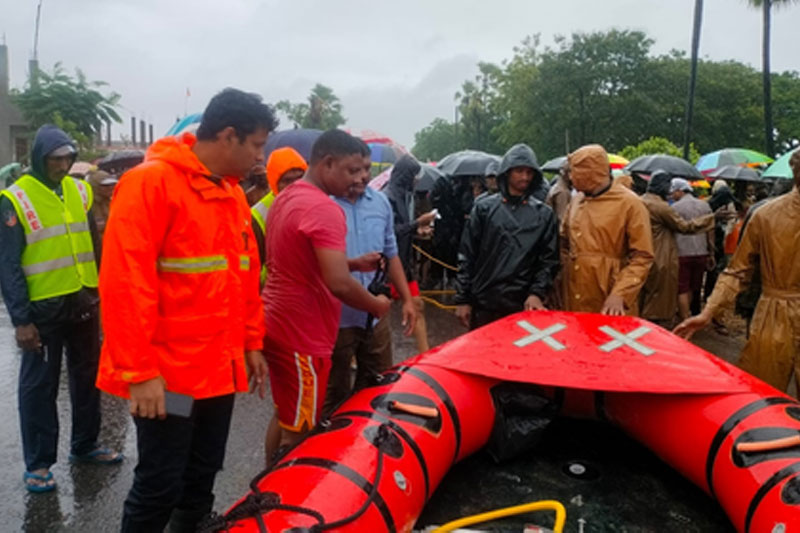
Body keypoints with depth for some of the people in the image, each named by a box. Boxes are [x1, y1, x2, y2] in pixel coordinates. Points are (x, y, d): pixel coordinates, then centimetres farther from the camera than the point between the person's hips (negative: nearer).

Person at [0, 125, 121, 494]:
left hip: (83, 302, 5)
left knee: (87, 377, 15)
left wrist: (100, 292, 9)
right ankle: (38, 463, 18)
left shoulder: (79, 191, 6)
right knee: (39, 386, 5)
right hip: (44, 308, -5)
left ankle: (85, 445, 31)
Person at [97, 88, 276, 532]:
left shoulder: (233, 193, 10)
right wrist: (139, 371, -19)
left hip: (219, 367, 8)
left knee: (201, 478, 18)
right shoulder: (150, 183, -15)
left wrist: (251, 343, 14)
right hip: (167, 373, -7)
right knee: (160, 486, 4)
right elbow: (124, 284, -19)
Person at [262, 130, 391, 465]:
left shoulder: (285, 199, 10)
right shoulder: (323, 208, -20)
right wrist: (376, 305, -10)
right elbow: (339, 284, -28)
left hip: (277, 324, 10)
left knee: (284, 418, 22)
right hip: (302, 334, -10)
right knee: (298, 431, 4)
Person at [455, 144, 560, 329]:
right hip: (483, 304, 0)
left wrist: (537, 293, -10)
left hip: (524, 306, 0)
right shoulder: (484, 208, 4)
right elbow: (466, 256, 3)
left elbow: (549, 260, 5)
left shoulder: (544, 214, 7)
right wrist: (462, 299, 0)